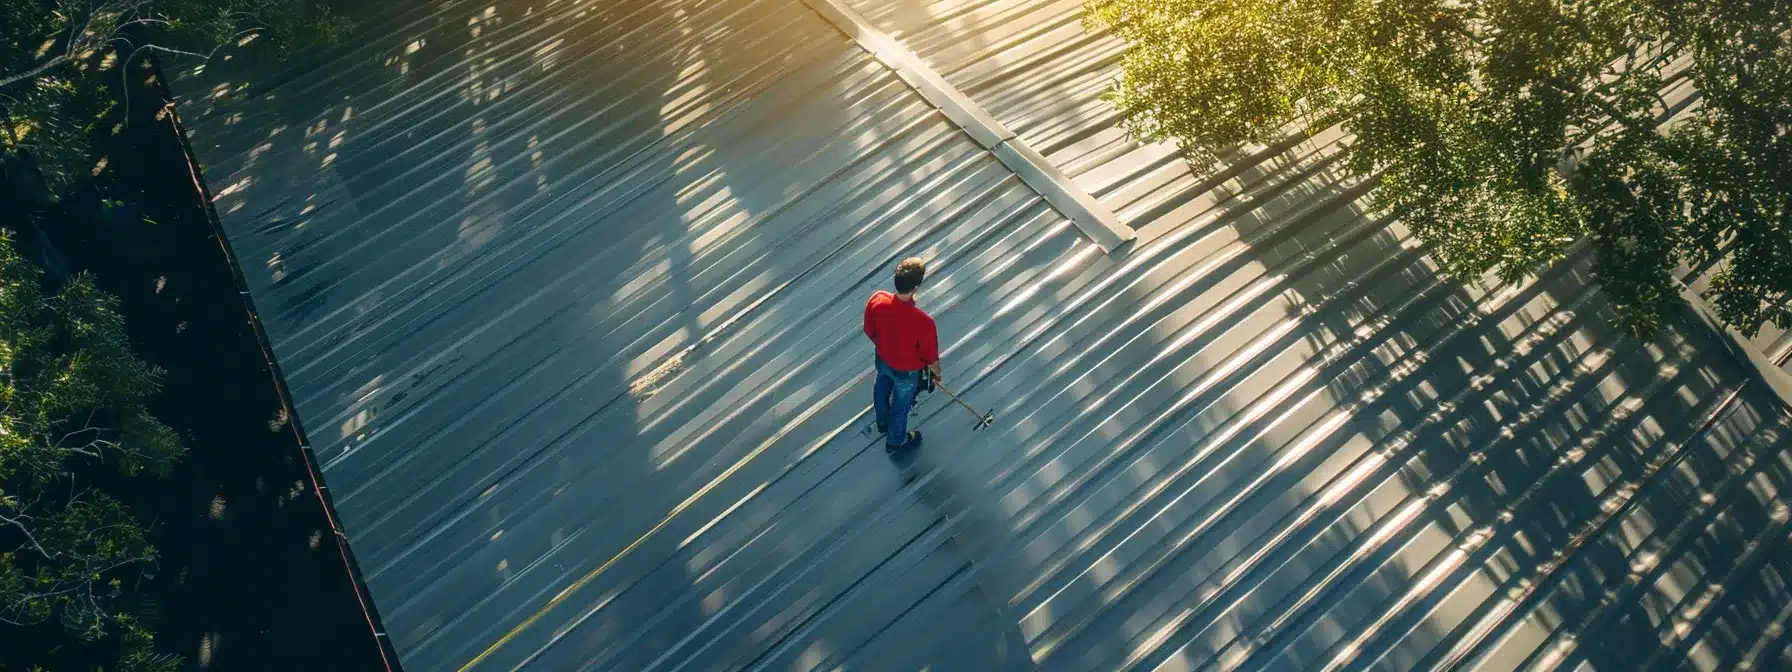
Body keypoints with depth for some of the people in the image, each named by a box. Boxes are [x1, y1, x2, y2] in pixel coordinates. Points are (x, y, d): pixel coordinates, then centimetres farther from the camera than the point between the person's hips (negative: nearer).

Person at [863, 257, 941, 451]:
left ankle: (883, 423, 65)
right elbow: (930, 357, -23)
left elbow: (870, 332, -8)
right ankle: (895, 440, 54)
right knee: (901, 405, 26)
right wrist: (936, 373, 0)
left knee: (881, 390, 35)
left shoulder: (876, 300, -30)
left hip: (882, 360, 4)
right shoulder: (923, 321, -42)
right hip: (907, 371, -4)